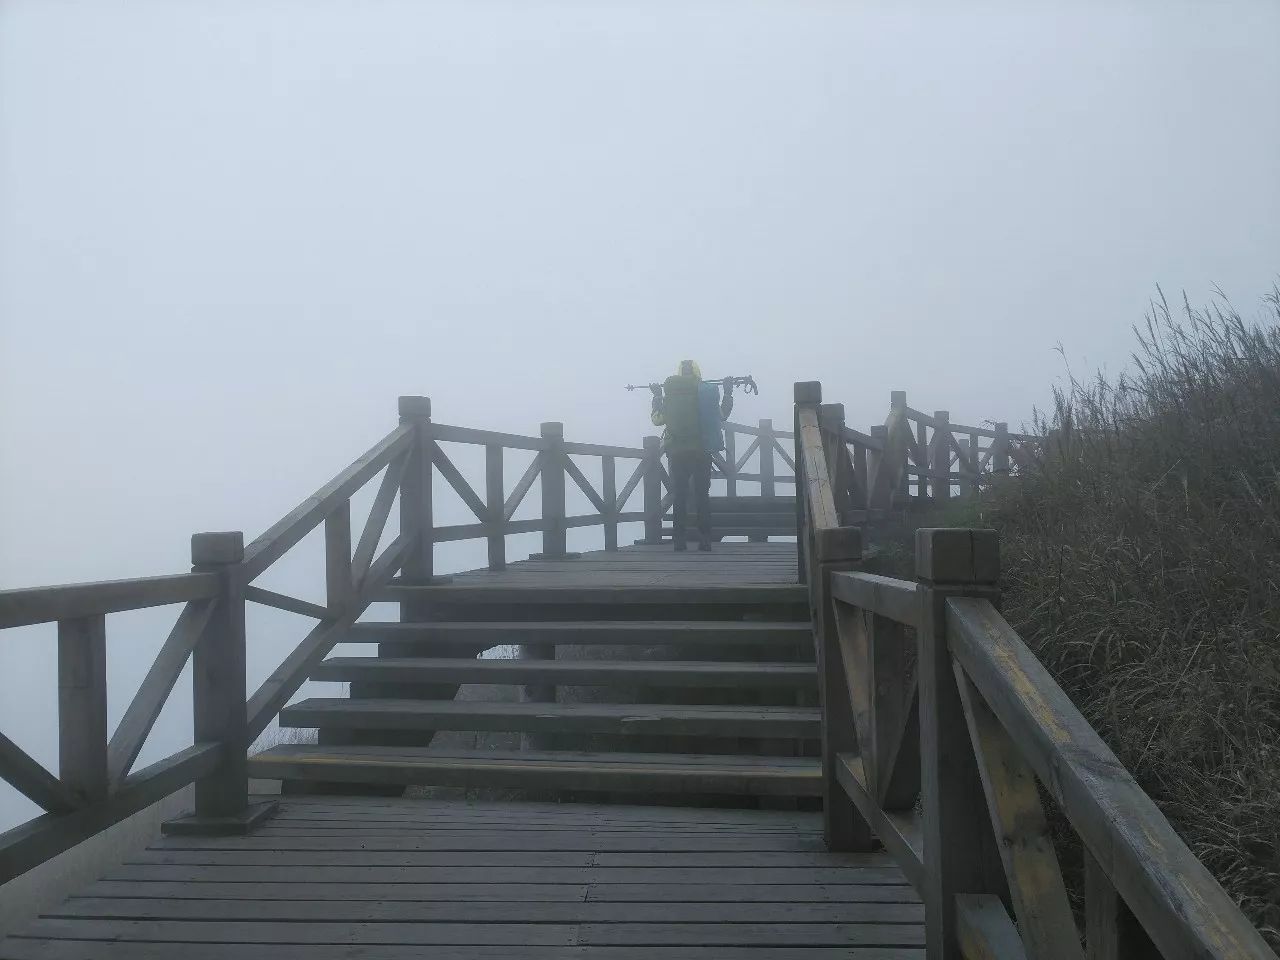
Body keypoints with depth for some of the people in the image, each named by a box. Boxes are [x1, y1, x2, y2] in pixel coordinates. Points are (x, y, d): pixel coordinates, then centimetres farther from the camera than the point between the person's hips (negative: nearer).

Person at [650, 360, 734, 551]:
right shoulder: (709, 392, -3)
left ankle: (680, 541, 1)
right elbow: (722, 416, 12)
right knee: (702, 495, 8)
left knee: (679, 496, 4)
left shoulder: (670, 395, -4)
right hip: (702, 452, 1)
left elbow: (657, 419, 10)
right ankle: (705, 541, 4)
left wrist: (657, 396, 23)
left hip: (677, 453, -1)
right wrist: (728, 393, 25)